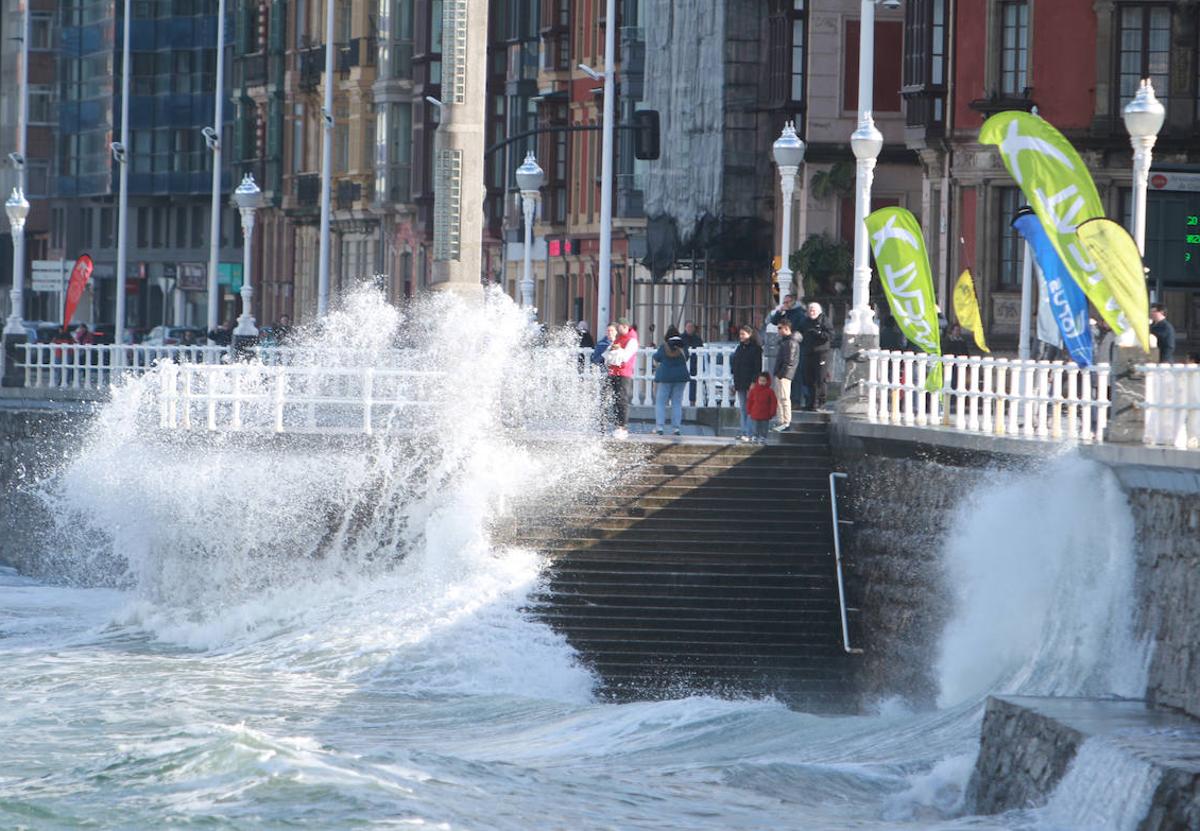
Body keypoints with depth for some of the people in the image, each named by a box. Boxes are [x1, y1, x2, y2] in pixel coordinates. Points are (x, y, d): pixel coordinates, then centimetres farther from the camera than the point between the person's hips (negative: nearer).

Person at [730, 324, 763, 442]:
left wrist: (753, 382, -18)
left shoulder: (755, 349, -7)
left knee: (749, 409, -9)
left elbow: (757, 367, -11)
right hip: (740, 383, 7)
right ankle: (744, 432, 10)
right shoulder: (740, 348, 15)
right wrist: (735, 382, 15)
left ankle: (749, 433, -11)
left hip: (750, 383, -7)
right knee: (743, 409, 8)